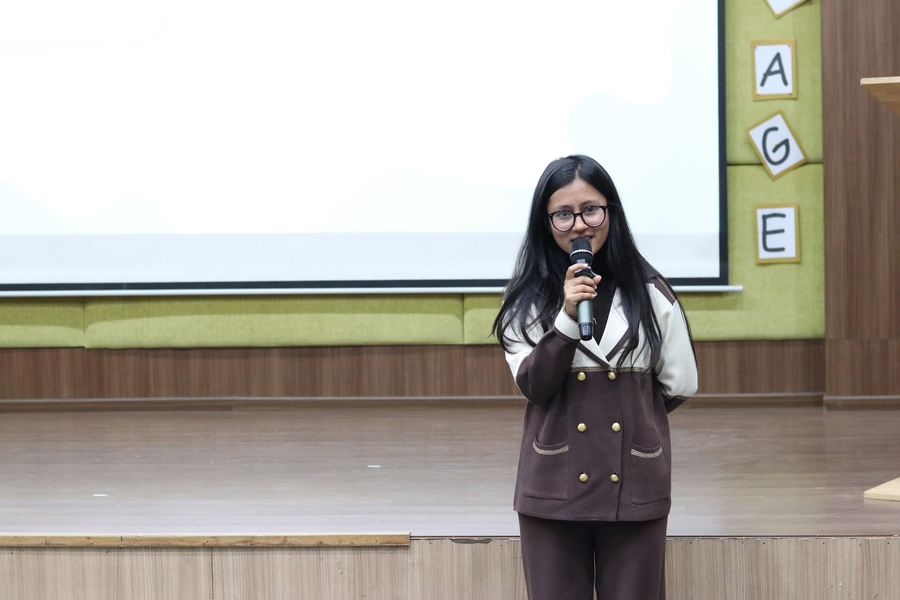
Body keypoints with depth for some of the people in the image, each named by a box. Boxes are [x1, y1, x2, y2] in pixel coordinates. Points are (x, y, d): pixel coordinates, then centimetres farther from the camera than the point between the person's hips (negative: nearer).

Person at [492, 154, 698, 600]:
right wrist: (567, 318, -19)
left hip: (634, 486, 0)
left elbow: (680, 385, 8)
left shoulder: (650, 293, 3)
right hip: (554, 487, 0)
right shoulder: (528, 298, 2)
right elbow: (533, 385, -9)